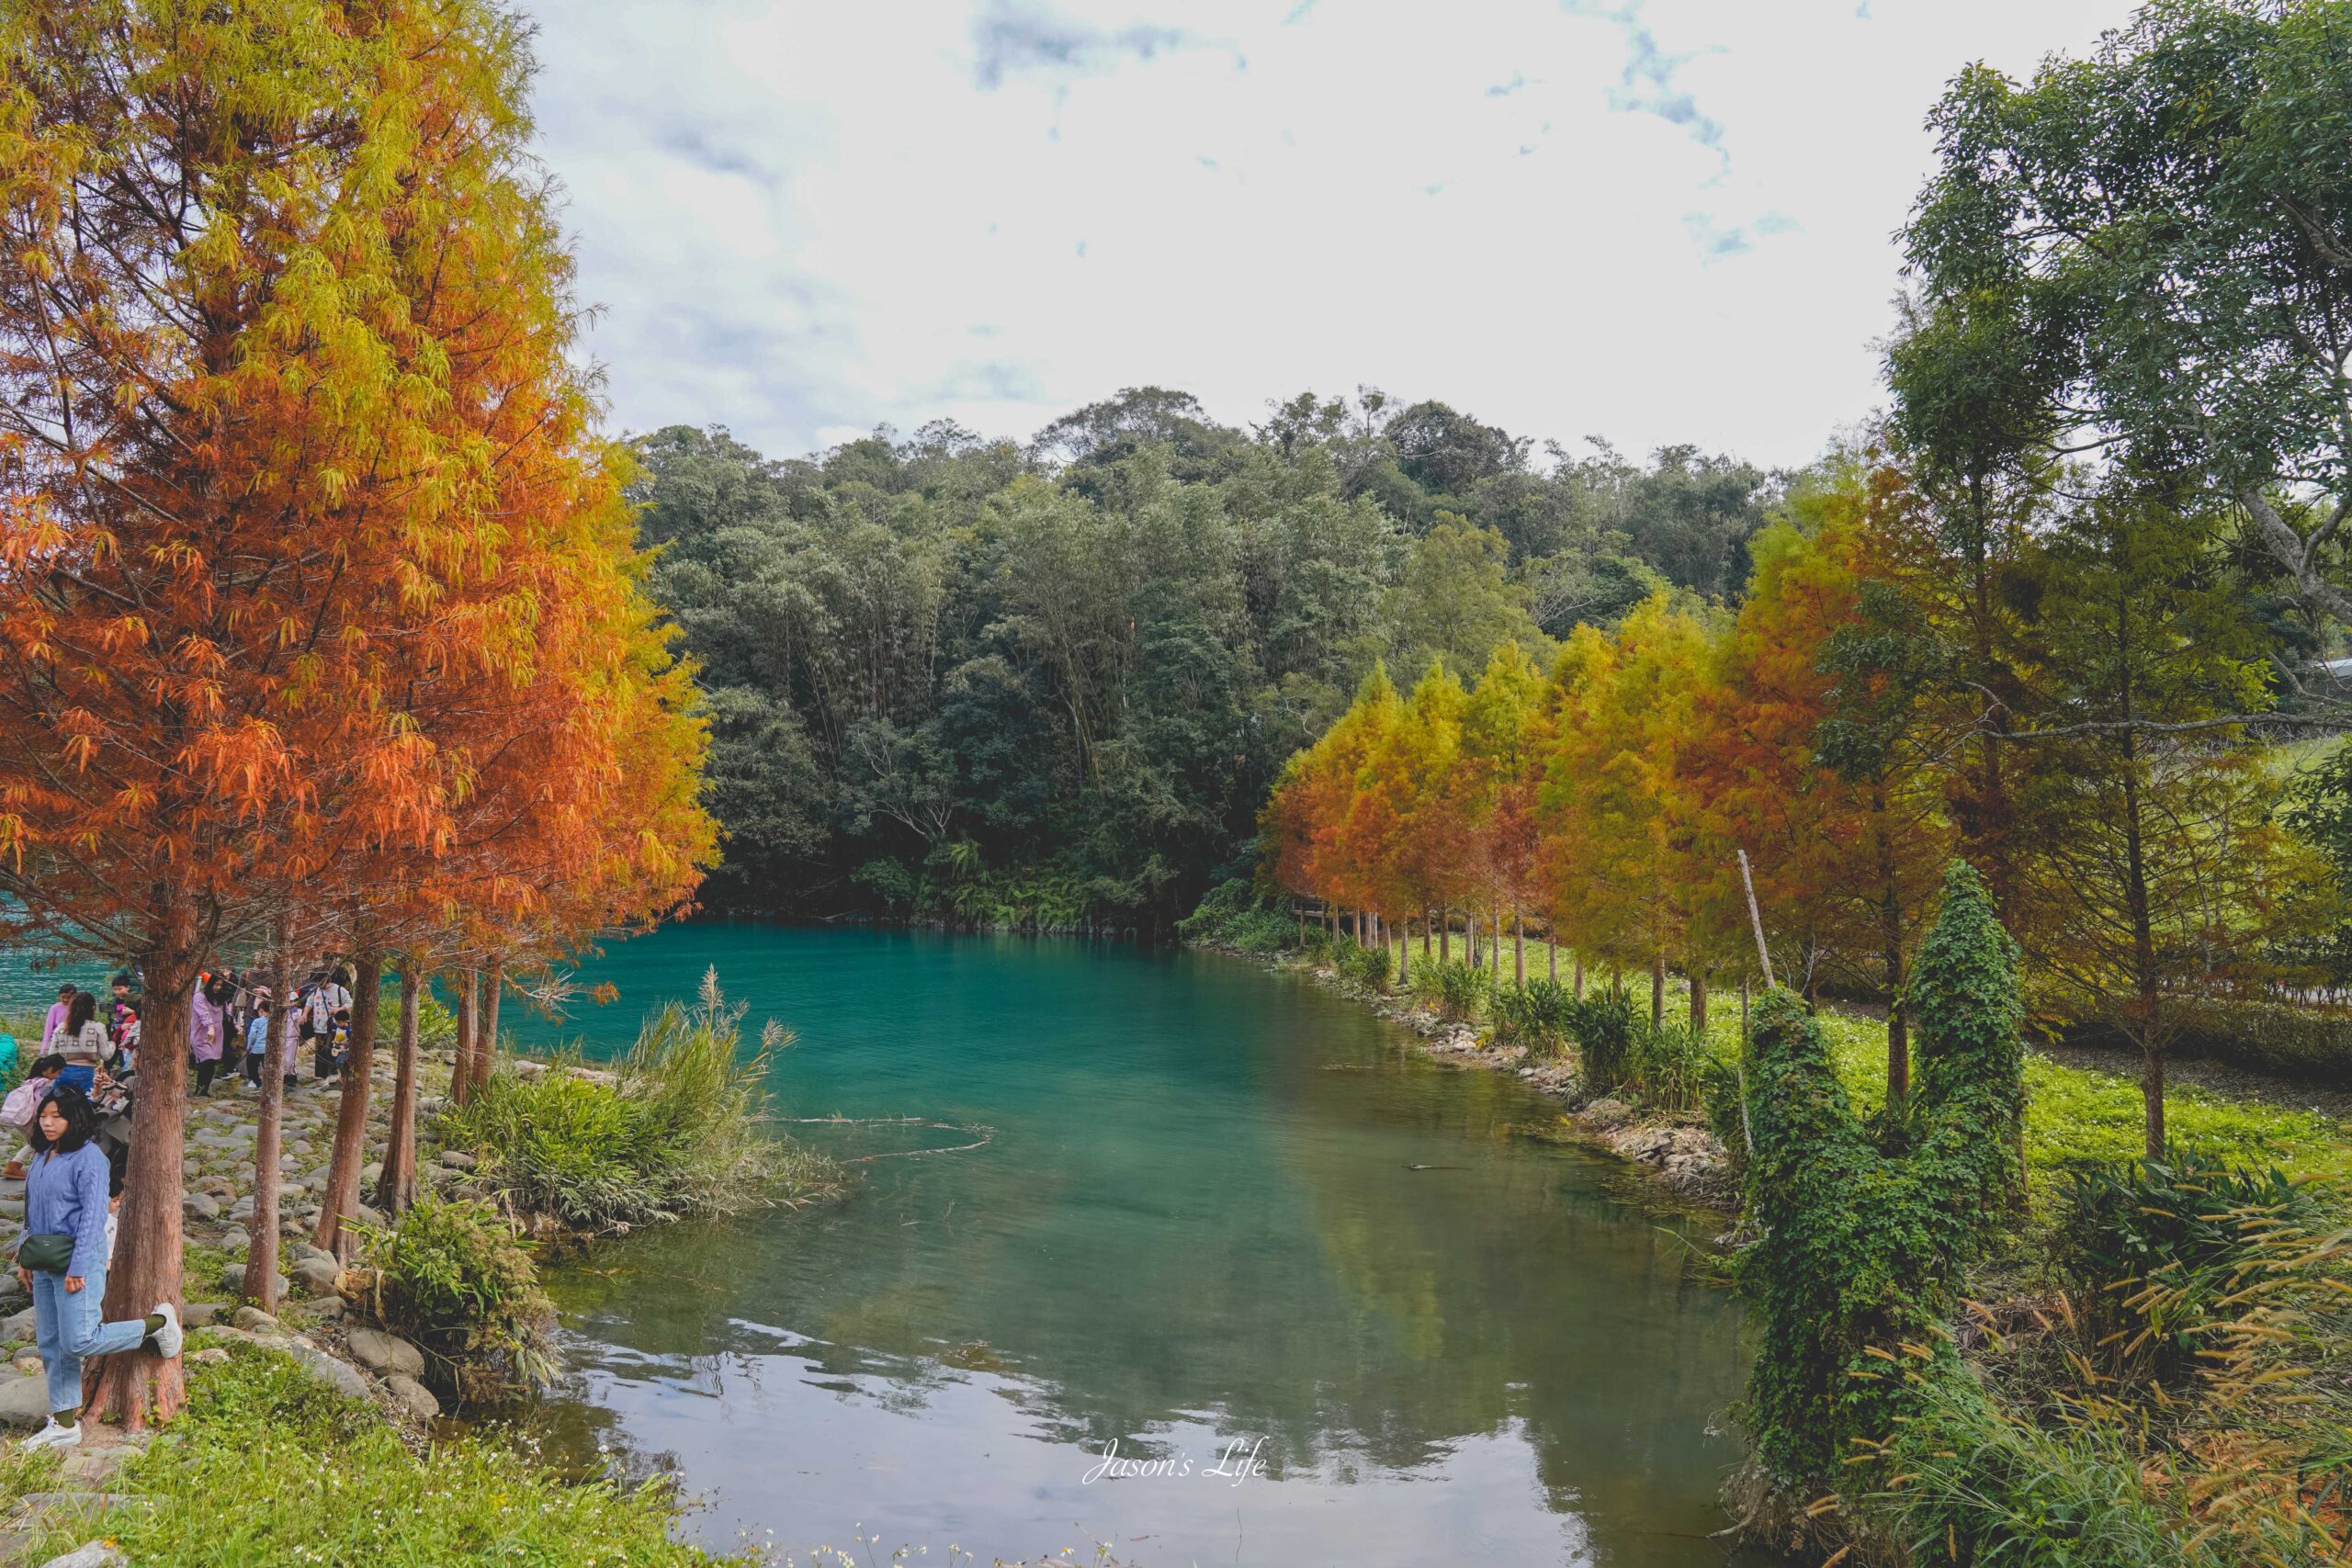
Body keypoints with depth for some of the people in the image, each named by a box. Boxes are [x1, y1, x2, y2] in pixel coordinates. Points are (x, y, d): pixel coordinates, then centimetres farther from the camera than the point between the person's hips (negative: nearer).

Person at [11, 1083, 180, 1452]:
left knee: (79, 1341, -11)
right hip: (45, 1266, 8)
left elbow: (93, 1217, -18)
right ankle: (64, 1424, 19)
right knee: (50, 1345, 11)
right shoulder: (42, 1157, 11)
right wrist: (24, 1258, 17)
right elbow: (33, 1214, 20)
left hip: (78, 1263, -8)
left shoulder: (88, 1159, -15)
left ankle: (157, 1323, 9)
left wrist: (78, 1268, -20)